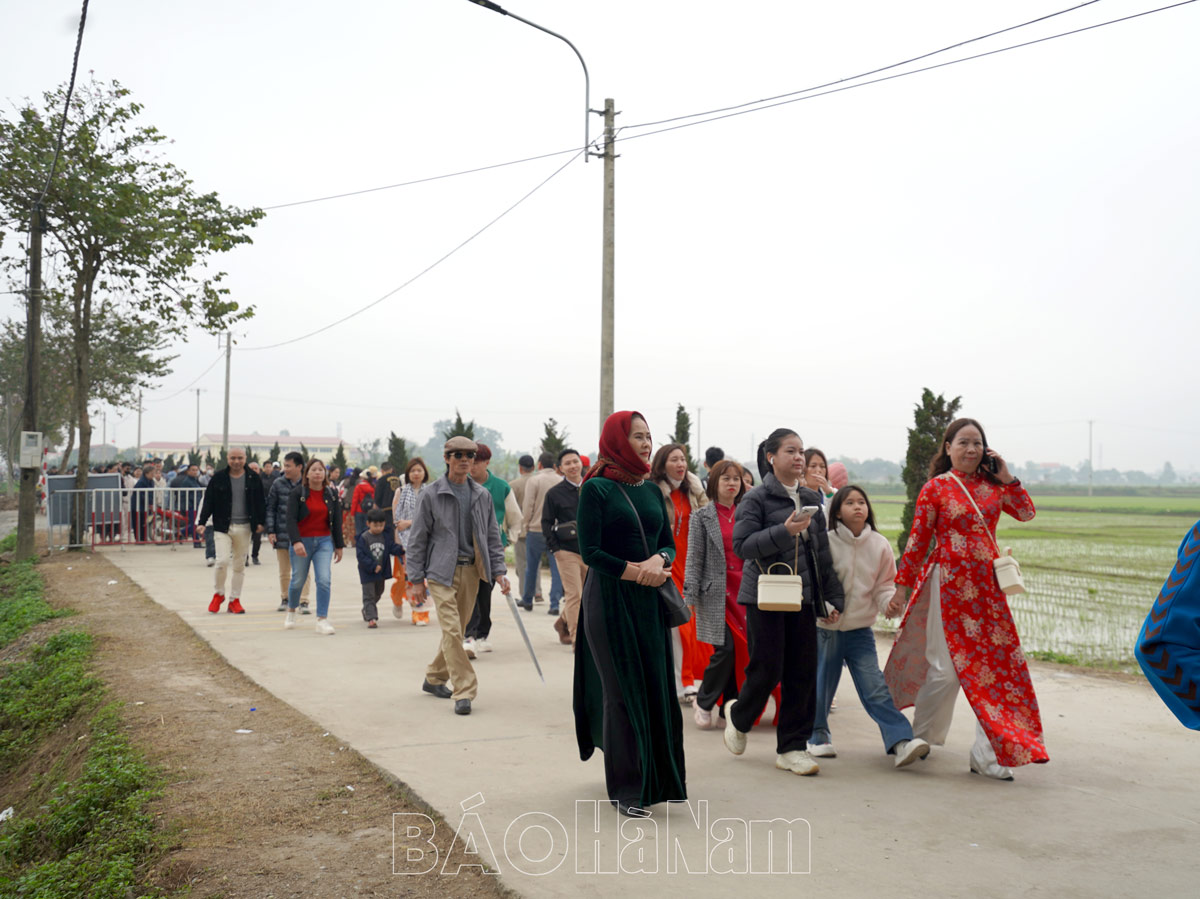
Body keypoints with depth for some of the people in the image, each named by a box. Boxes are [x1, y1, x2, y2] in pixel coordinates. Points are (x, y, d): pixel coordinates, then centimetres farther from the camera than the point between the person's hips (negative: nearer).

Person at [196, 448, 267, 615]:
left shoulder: (254, 479, 4)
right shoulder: (218, 479, 1)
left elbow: (260, 501, 10)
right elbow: (208, 501, 2)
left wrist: (261, 522, 1)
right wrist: (201, 522, -6)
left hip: (244, 528, 2)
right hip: (223, 526, -2)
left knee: (240, 565, 8)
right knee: (222, 561, -14)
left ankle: (235, 600, 18)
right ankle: (218, 594, 10)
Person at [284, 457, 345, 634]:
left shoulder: (332, 493, 4)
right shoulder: (297, 493, -5)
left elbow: (337, 521, 8)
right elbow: (291, 519, -12)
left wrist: (339, 545, 8)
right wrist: (296, 542, -25)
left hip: (324, 541, 2)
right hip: (302, 542, -2)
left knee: (324, 580, -12)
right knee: (298, 580, 10)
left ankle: (322, 620, -7)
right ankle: (291, 611, 38)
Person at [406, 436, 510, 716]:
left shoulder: (482, 495, 8)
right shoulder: (432, 494, -4)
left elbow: (492, 536, 13)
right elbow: (418, 538, -1)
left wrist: (498, 570, 3)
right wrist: (417, 578, -4)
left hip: (471, 571, 5)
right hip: (442, 571, -4)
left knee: (458, 629, 12)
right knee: (451, 630, -12)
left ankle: (434, 677, 32)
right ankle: (464, 691, -7)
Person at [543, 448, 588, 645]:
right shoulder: (554, 493, -2)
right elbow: (546, 523, 1)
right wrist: (554, 548, -6)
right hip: (567, 551, -4)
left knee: (588, 594, 11)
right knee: (574, 595, -8)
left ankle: (563, 621, 34)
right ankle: (577, 637, -1)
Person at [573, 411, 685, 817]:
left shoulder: (652, 490, 11)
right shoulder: (596, 488, -7)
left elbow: (669, 544, 10)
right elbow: (590, 551, -12)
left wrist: (658, 560, -12)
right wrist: (637, 571, -16)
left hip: (650, 601, 5)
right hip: (609, 600, -5)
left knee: (657, 687, 6)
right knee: (621, 690, 1)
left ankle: (658, 778, 20)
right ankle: (624, 787, 12)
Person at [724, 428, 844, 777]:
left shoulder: (811, 499, 12)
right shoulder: (756, 498, -5)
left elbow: (822, 551, 16)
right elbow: (742, 545, -14)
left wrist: (832, 596, 12)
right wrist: (785, 531, -22)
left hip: (802, 596, 6)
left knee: (803, 672, 3)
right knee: (767, 669, -4)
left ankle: (792, 747, 14)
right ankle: (738, 716, 26)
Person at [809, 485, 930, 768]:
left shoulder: (880, 545, 0)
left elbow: (884, 586, 6)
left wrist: (891, 602, -15)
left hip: (860, 630, 1)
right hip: (825, 628, -1)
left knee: (875, 687, -8)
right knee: (821, 685, 9)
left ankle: (901, 741, -11)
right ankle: (817, 736, 30)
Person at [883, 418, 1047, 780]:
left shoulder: (992, 485, 9)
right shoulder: (936, 488, -4)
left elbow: (1026, 512, 9)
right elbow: (917, 541, -4)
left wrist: (1007, 477, -1)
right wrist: (901, 587, -5)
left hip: (987, 586, 5)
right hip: (949, 584, -5)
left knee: (996, 663, 2)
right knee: (946, 669, -1)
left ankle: (988, 755, 11)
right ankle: (918, 736, 22)